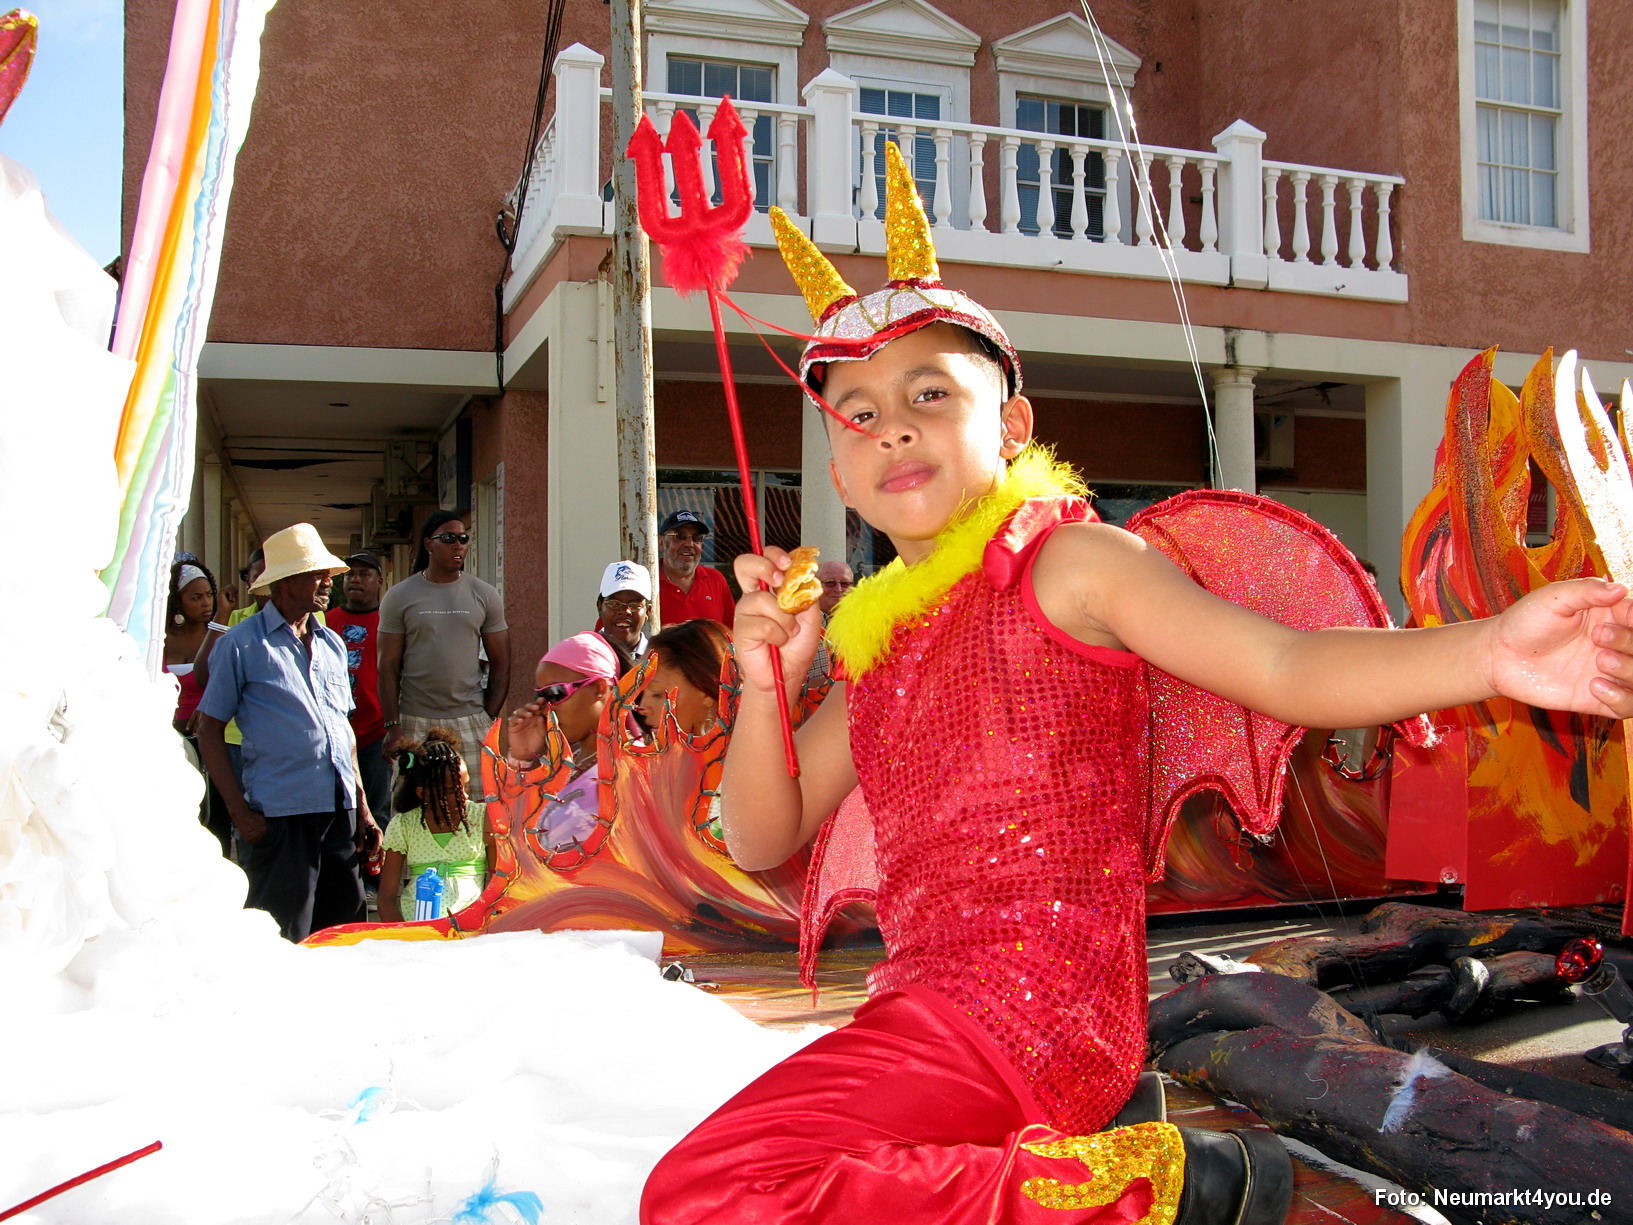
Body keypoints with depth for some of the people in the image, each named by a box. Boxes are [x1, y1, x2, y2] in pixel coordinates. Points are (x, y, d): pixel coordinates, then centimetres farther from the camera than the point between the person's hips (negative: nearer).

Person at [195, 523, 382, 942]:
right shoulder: (241, 644, -2)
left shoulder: (332, 643, 16)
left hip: (341, 811, 6)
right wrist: (240, 811, -10)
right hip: (281, 813, -6)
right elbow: (210, 731, -2)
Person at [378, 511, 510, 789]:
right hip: (415, 724, -1)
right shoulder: (399, 597, 5)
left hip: (470, 723, 1)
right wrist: (392, 726, -5)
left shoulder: (484, 596, 8)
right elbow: (388, 668, 4)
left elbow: (501, 666, 9)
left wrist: (488, 721, -1)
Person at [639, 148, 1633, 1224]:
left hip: (1035, 1002, -8)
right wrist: (767, 683, -1)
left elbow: (1283, 665, -15)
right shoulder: (880, 642, 16)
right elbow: (764, 839, 16)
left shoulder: (1066, 561, -3)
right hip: (929, 1003, 9)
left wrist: (1486, 653, -32)